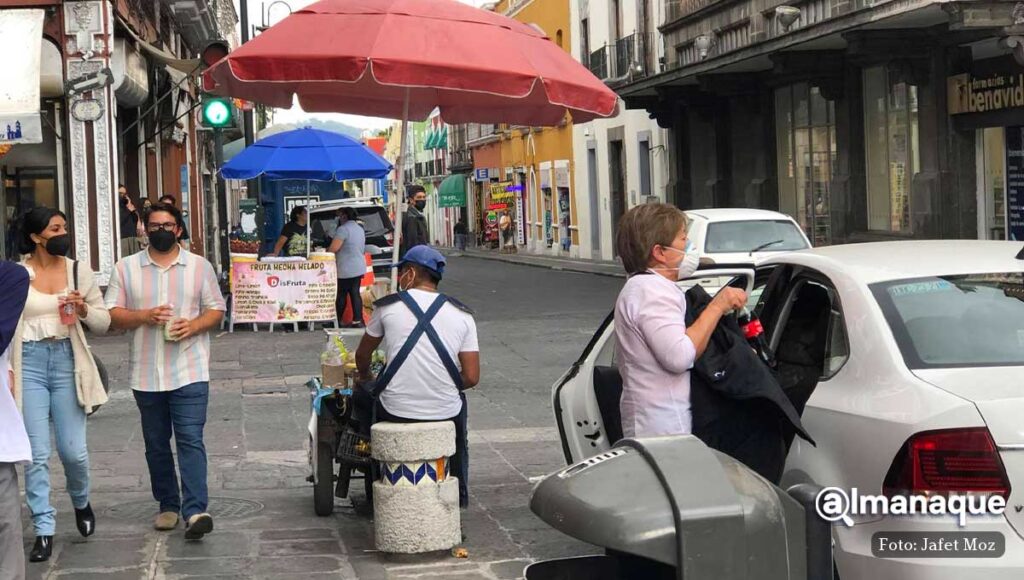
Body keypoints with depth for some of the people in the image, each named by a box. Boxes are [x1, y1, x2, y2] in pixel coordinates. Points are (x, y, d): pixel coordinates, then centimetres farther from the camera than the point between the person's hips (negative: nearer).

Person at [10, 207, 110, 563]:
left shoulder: (78, 271, 4)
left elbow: (104, 323, 10)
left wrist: (84, 310, -10)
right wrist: (7, 372, -4)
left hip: (67, 360, 1)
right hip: (29, 363, -1)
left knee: (74, 450, 3)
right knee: (37, 453, -1)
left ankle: (81, 502, 34)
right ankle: (44, 530, 7)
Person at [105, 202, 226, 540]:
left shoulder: (199, 266, 6)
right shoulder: (126, 269, 7)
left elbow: (216, 310, 7)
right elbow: (112, 314, 3)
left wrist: (194, 325, -13)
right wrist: (144, 316, -14)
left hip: (190, 372, -2)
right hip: (147, 375, 2)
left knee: (190, 441, -11)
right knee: (156, 444, 10)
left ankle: (194, 511, -18)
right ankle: (168, 505, 23)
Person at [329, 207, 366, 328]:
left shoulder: (343, 229, -15)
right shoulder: (360, 229, 15)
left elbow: (334, 248, -20)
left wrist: (326, 252, -1)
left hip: (346, 269, -8)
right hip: (359, 267, 8)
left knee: (341, 295, 1)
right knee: (355, 293, 6)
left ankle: (337, 321, 7)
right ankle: (357, 321, 1)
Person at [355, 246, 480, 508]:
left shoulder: (387, 306, 0)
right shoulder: (462, 314, 1)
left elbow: (362, 355, 15)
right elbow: (471, 378, -3)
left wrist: (364, 377, 37)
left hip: (395, 412, -1)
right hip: (445, 413, 1)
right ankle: (459, 495, 41)